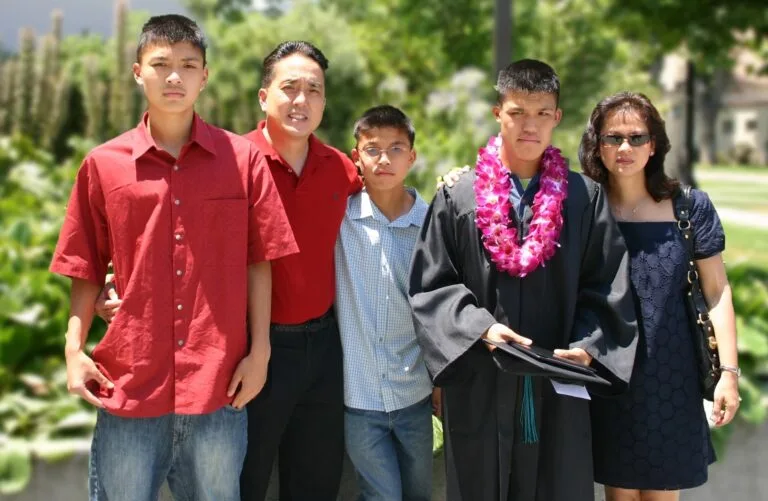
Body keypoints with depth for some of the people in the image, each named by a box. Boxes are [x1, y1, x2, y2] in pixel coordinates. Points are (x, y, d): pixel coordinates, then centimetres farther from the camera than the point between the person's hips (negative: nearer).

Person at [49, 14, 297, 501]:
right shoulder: (102, 164, 3)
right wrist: (75, 350, -3)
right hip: (128, 387, 0)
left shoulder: (243, 158, 2)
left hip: (220, 387, 0)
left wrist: (260, 352, -2)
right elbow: (86, 270, 7)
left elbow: (258, 261, 3)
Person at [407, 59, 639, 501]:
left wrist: (587, 347, -13)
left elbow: (608, 288, 2)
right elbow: (430, 286, 0)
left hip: (558, 390, 0)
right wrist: (480, 328, -15)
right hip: (479, 388, 0)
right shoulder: (458, 199, 2)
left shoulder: (587, 199, 3)